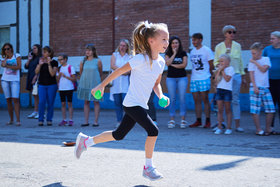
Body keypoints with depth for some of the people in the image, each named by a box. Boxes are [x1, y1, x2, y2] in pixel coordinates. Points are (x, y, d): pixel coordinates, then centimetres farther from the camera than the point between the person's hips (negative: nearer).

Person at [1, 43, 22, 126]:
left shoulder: (17, 56, 4)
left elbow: (19, 66, -9)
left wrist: (8, 66, -9)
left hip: (15, 80, -4)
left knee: (15, 99, -12)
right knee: (8, 100, 4)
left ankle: (18, 120, -13)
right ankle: (11, 120, 11)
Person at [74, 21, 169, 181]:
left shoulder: (161, 62, 6)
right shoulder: (141, 59, -18)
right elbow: (119, 71, -10)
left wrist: (161, 96, -3)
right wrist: (102, 85, -4)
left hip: (141, 105, 8)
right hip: (132, 103, -8)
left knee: (119, 135, 15)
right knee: (153, 130, -17)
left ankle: (86, 141, 33)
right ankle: (148, 167, -1)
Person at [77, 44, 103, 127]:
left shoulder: (98, 61, -3)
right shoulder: (83, 62, 5)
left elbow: (100, 73, 7)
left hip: (95, 84, -3)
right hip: (85, 84, 3)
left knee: (96, 102, -1)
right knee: (86, 102, 5)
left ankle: (96, 121, 2)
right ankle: (86, 121, 8)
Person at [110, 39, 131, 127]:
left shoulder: (130, 57, 9)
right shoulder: (114, 55, 15)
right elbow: (112, 66, 0)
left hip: (125, 82, -2)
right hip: (116, 82, 2)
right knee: (117, 103, 1)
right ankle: (119, 121, 7)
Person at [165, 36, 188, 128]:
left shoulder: (183, 53, 5)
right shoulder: (168, 53, 7)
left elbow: (184, 64, -7)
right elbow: (167, 63, -11)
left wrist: (172, 65, -6)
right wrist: (174, 53, -8)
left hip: (182, 78, -1)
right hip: (171, 78, 1)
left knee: (182, 98, -3)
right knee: (172, 99, 1)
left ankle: (183, 119, 0)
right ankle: (172, 120, 5)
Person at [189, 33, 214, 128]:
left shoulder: (206, 50, -4)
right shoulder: (192, 52, 15)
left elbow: (211, 65, -1)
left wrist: (210, 75, 2)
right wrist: (192, 76, 13)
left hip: (204, 79, -6)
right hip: (194, 79, 6)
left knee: (205, 100, -4)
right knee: (196, 100, 6)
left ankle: (208, 121, 2)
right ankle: (198, 120, 12)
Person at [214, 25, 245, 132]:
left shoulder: (237, 46, 8)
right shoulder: (219, 47, 4)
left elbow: (240, 62, 13)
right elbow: (215, 62, 7)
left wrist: (243, 76, 13)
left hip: (235, 75, 1)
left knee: (235, 100, -2)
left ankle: (237, 125, 0)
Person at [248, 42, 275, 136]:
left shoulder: (266, 59, 8)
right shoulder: (251, 62, 3)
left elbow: (264, 69, -8)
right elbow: (251, 75, -3)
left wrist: (255, 62, -6)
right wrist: (255, 87, -12)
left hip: (265, 88, 3)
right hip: (256, 88, -2)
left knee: (271, 110, 0)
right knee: (255, 110, -7)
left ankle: (268, 129, 11)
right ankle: (259, 130, 2)